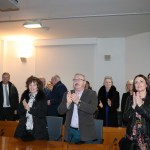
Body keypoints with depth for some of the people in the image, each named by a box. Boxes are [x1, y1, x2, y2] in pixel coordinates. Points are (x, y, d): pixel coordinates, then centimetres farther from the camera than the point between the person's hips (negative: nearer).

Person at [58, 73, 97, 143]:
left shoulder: (91, 94, -3)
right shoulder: (68, 94, 6)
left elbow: (92, 109, -18)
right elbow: (60, 111, -1)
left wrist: (78, 101, -28)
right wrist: (68, 103, -20)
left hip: (85, 132, -2)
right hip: (70, 131, 3)